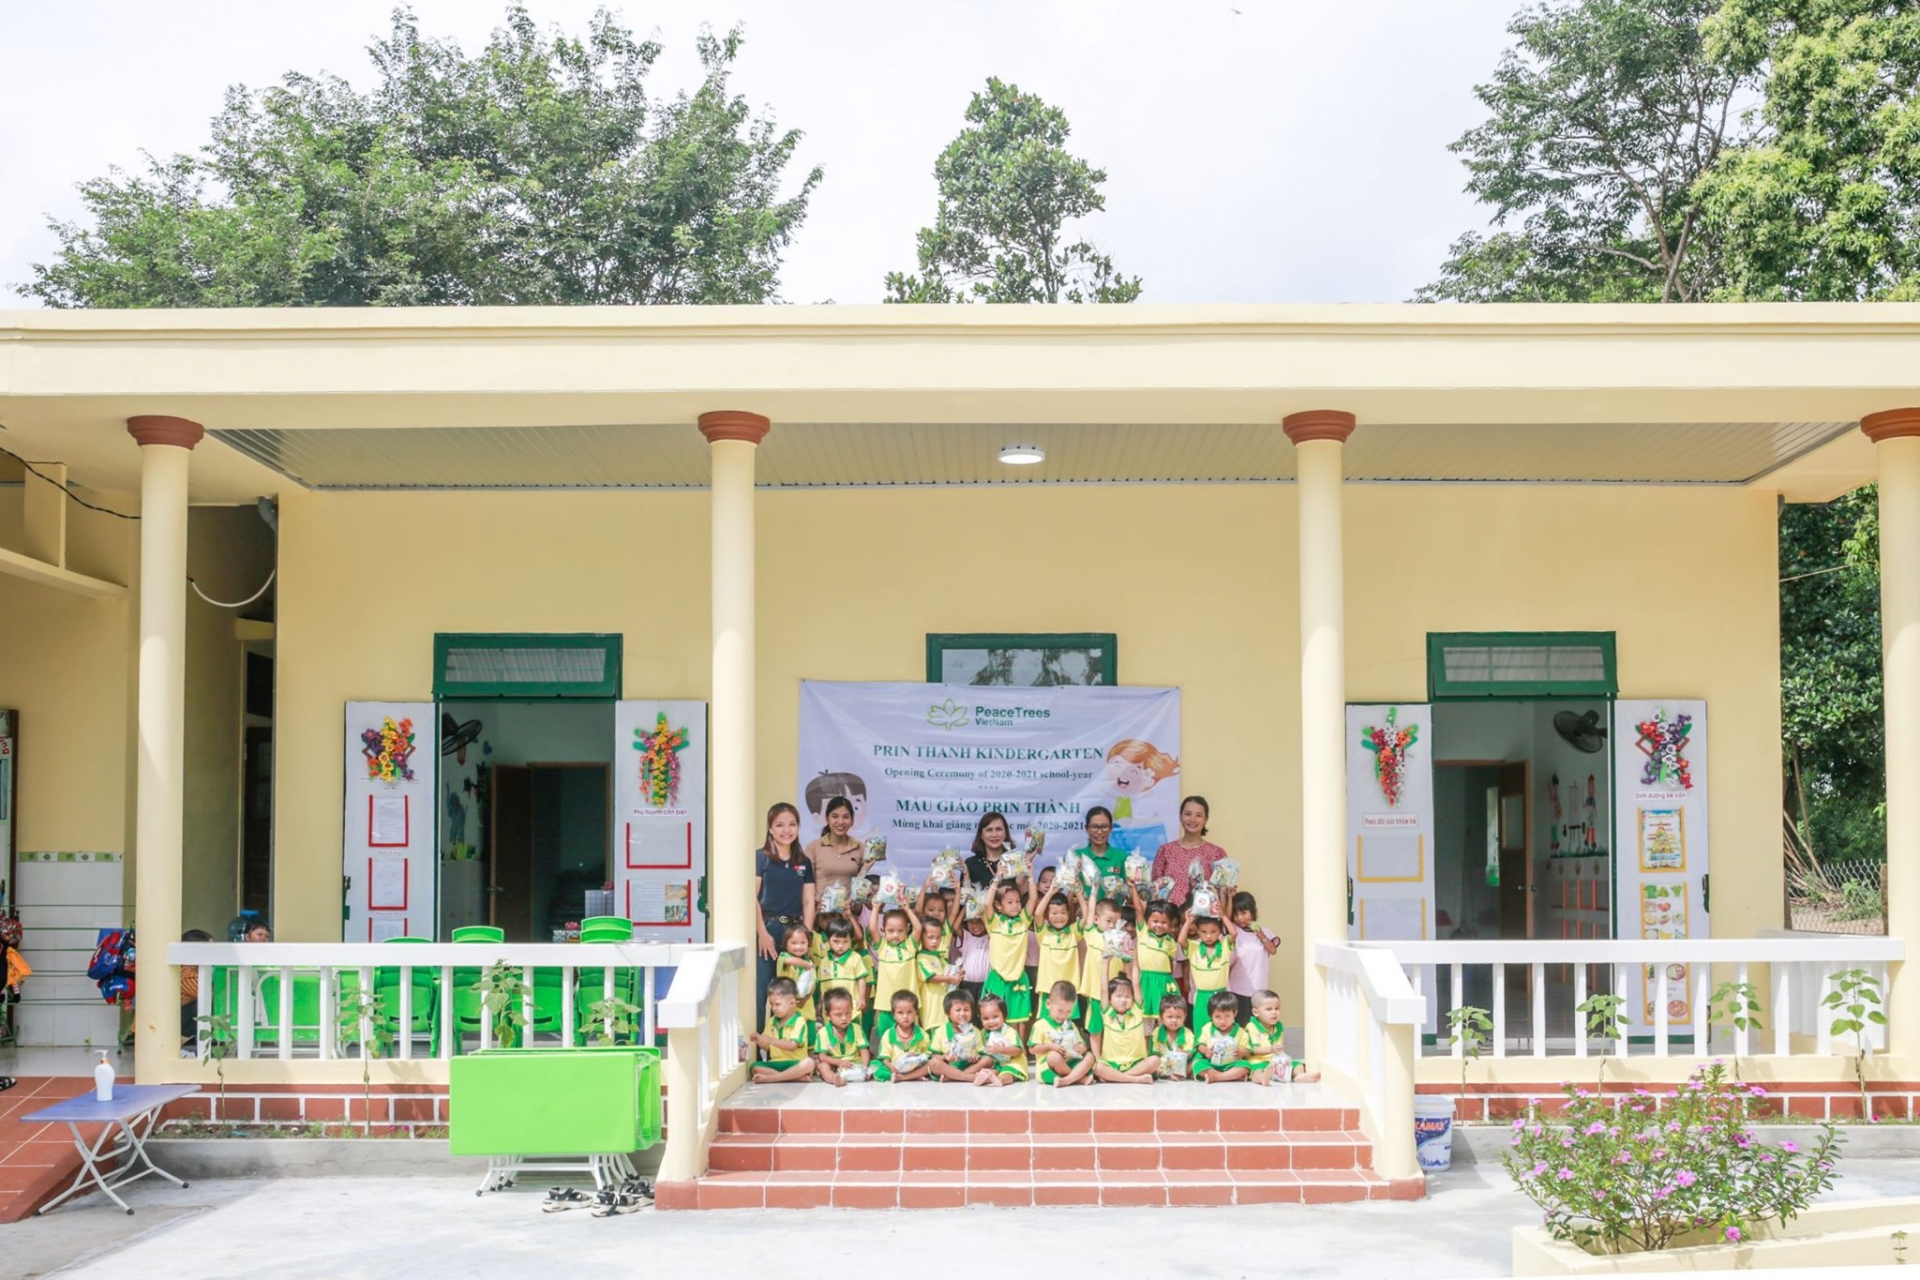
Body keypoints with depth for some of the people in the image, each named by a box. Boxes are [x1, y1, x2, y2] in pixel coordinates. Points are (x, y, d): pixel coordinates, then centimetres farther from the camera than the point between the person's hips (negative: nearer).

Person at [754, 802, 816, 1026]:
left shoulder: (804, 862, 13)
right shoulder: (760, 857, 0)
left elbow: (808, 902, 11)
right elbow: (752, 898, -6)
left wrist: (806, 935, -1)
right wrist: (763, 933, -12)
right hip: (767, 928, -4)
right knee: (760, 990, -6)